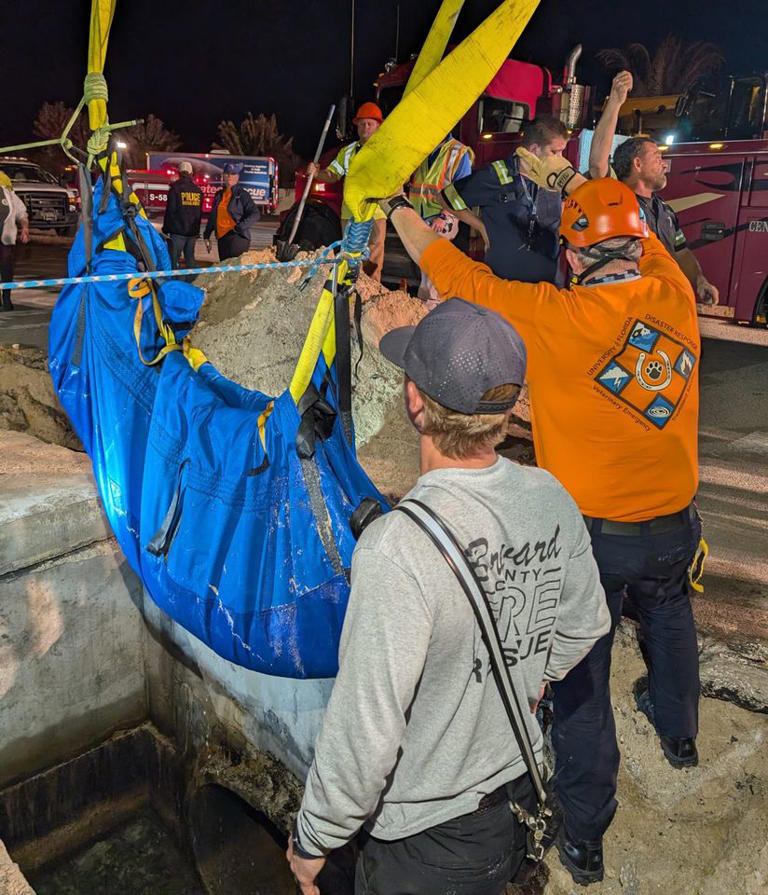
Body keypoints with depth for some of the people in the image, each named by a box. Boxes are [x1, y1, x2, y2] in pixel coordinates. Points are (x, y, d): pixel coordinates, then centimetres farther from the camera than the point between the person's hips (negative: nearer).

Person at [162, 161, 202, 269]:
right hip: (193, 232, 5)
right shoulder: (198, 190, 10)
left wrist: (166, 229, -2)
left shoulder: (175, 188, -7)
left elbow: (170, 211, -9)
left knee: (174, 258, -4)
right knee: (190, 258, 14)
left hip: (178, 231, -5)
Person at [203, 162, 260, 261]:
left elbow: (255, 214, -10)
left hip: (238, 238, -6)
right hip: (221, 238, 7)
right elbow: (212, 216, 24)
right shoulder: (219, 195, 16)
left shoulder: (242, 194, -2)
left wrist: (240, 227, -19)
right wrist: (206, 236, 19)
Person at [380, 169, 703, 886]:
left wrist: (400, 211, 8)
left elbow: (459, 277, -8)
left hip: (590, 534, -5)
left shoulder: (558, 316, -19)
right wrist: (576, 183, 24)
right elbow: (641, 241, 15)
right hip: (674, 524, 5)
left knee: (581, 677, 10)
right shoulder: (674, 295, -7)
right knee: (668, 616, 34)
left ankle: (583, 837, 27)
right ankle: (679, 732, 59)